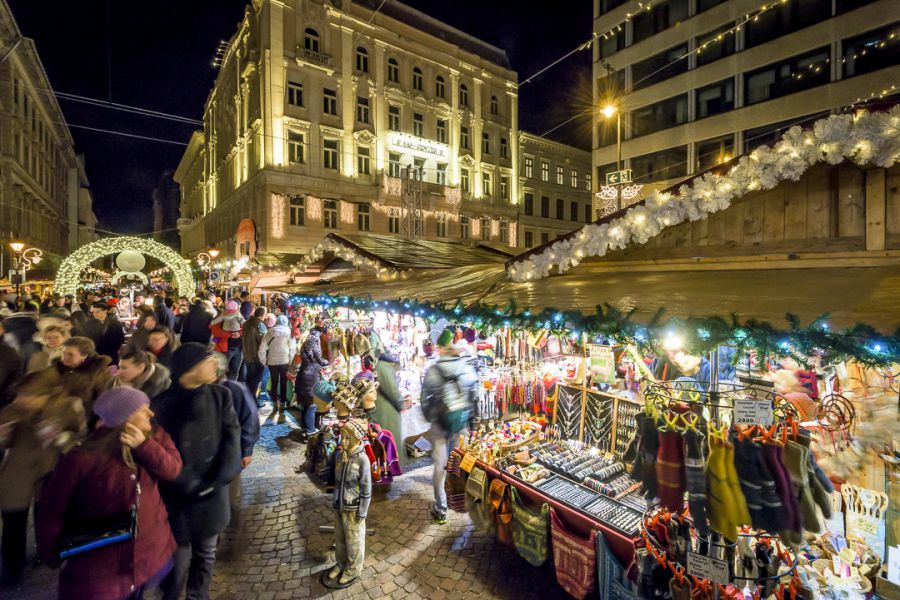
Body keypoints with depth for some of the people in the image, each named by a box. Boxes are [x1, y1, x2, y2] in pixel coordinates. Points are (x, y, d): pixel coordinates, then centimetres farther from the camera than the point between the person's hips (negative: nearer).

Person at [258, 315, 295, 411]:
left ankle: (275, 403, 18)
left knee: (274, 383, 14)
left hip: (272, 361, 2)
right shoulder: (288, 332, -4)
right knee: (283, 382, 11)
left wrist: (264, 361, 8)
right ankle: (282, 403, 14)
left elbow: (262, 348, -2)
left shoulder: (269, 332, 1)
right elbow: (293, 348, -9)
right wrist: (290, 360, 1)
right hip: (285, 361, -2)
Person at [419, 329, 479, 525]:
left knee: (441, 464, 11)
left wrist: (429, 417, 10)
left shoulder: (433, 371, -16)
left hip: (440, 423, -2)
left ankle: (441, 510, 20)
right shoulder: (468, 368, -10)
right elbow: (476, 396, -2)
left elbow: (425, 400, -9)